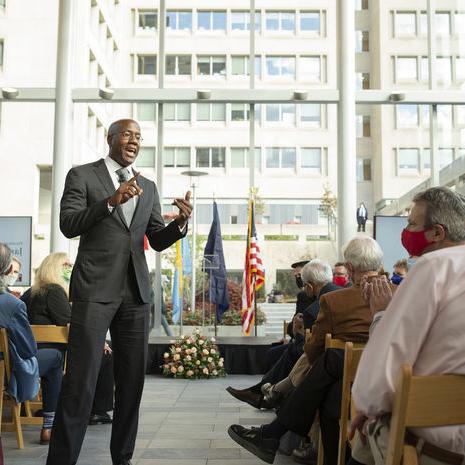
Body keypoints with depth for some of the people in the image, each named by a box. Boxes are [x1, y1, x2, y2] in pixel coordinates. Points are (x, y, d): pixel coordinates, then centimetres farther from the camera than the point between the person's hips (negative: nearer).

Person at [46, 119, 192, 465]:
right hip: (95, 289, -4)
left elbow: (157, 240, 15)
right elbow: (68, 224, -6)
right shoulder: (82, 175, 5)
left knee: (133, 380, 6)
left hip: (136, 293, 5)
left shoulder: (148, 187, 17)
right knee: (80, 381, -7)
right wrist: (111, 201, -20)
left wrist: (180, 222, -7)